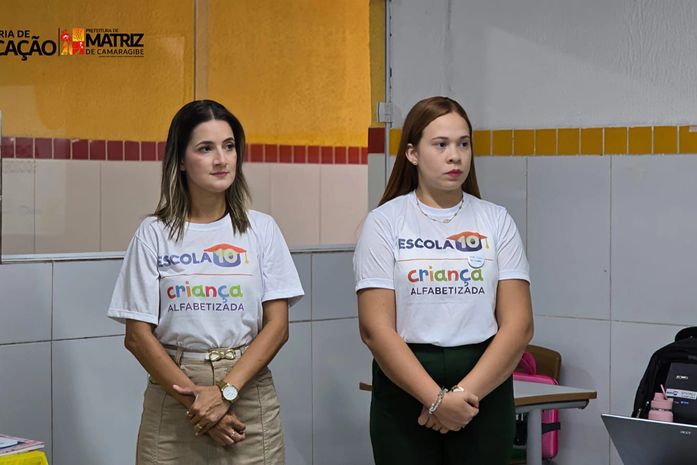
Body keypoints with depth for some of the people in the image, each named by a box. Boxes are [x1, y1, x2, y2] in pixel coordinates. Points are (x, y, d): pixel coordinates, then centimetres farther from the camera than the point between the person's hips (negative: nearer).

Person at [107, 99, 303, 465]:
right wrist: (196, 401, -11)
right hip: (173, 393, -1)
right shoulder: (154, 234, 0)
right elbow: (138, 336, -2)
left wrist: (225, 391, -13)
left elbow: (277, 325, -1)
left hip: (248, 390, 1)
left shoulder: (261, 229, 4)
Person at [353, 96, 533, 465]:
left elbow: (518, 324, -2)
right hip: (406, 388, -1)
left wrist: (465, 393, -13)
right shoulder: (384, 222, -1)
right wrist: (436, 398, -16)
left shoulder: (496, 221, 5)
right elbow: (376, 328, -8)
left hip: (485, 390, 2)